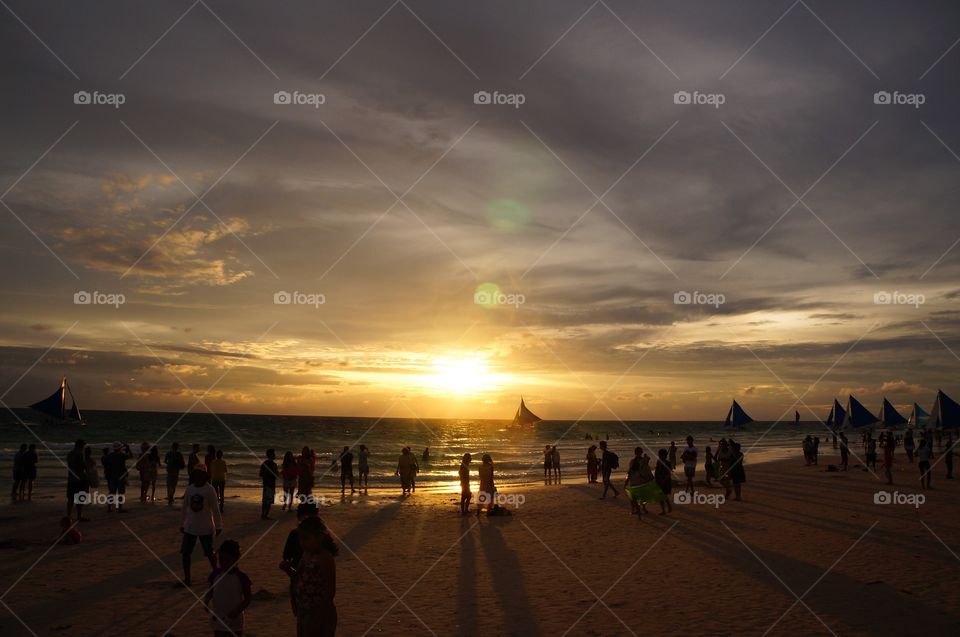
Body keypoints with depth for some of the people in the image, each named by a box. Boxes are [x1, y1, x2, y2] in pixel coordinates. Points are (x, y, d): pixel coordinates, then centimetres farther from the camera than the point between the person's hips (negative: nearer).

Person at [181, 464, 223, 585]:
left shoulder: (209, 489, -11)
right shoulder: (189, 488, 0)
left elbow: (215, 509, -7)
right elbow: (184, 507, 10)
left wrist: (218, 526, -5)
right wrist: (182, 524, 12)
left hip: (206, 528, -4)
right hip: (190, 527, 4)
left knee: (209, 553, 6)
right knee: (185, 552, 2)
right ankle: (187, 579, 15)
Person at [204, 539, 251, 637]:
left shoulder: (241, 577, -14)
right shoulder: (215, 574, -6)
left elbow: (248, 598, -8)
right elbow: (209, 593, 2)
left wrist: (237, 611, -23)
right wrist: (206, 602, -20)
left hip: (235, 621, -3)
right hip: (218, 619, 3)